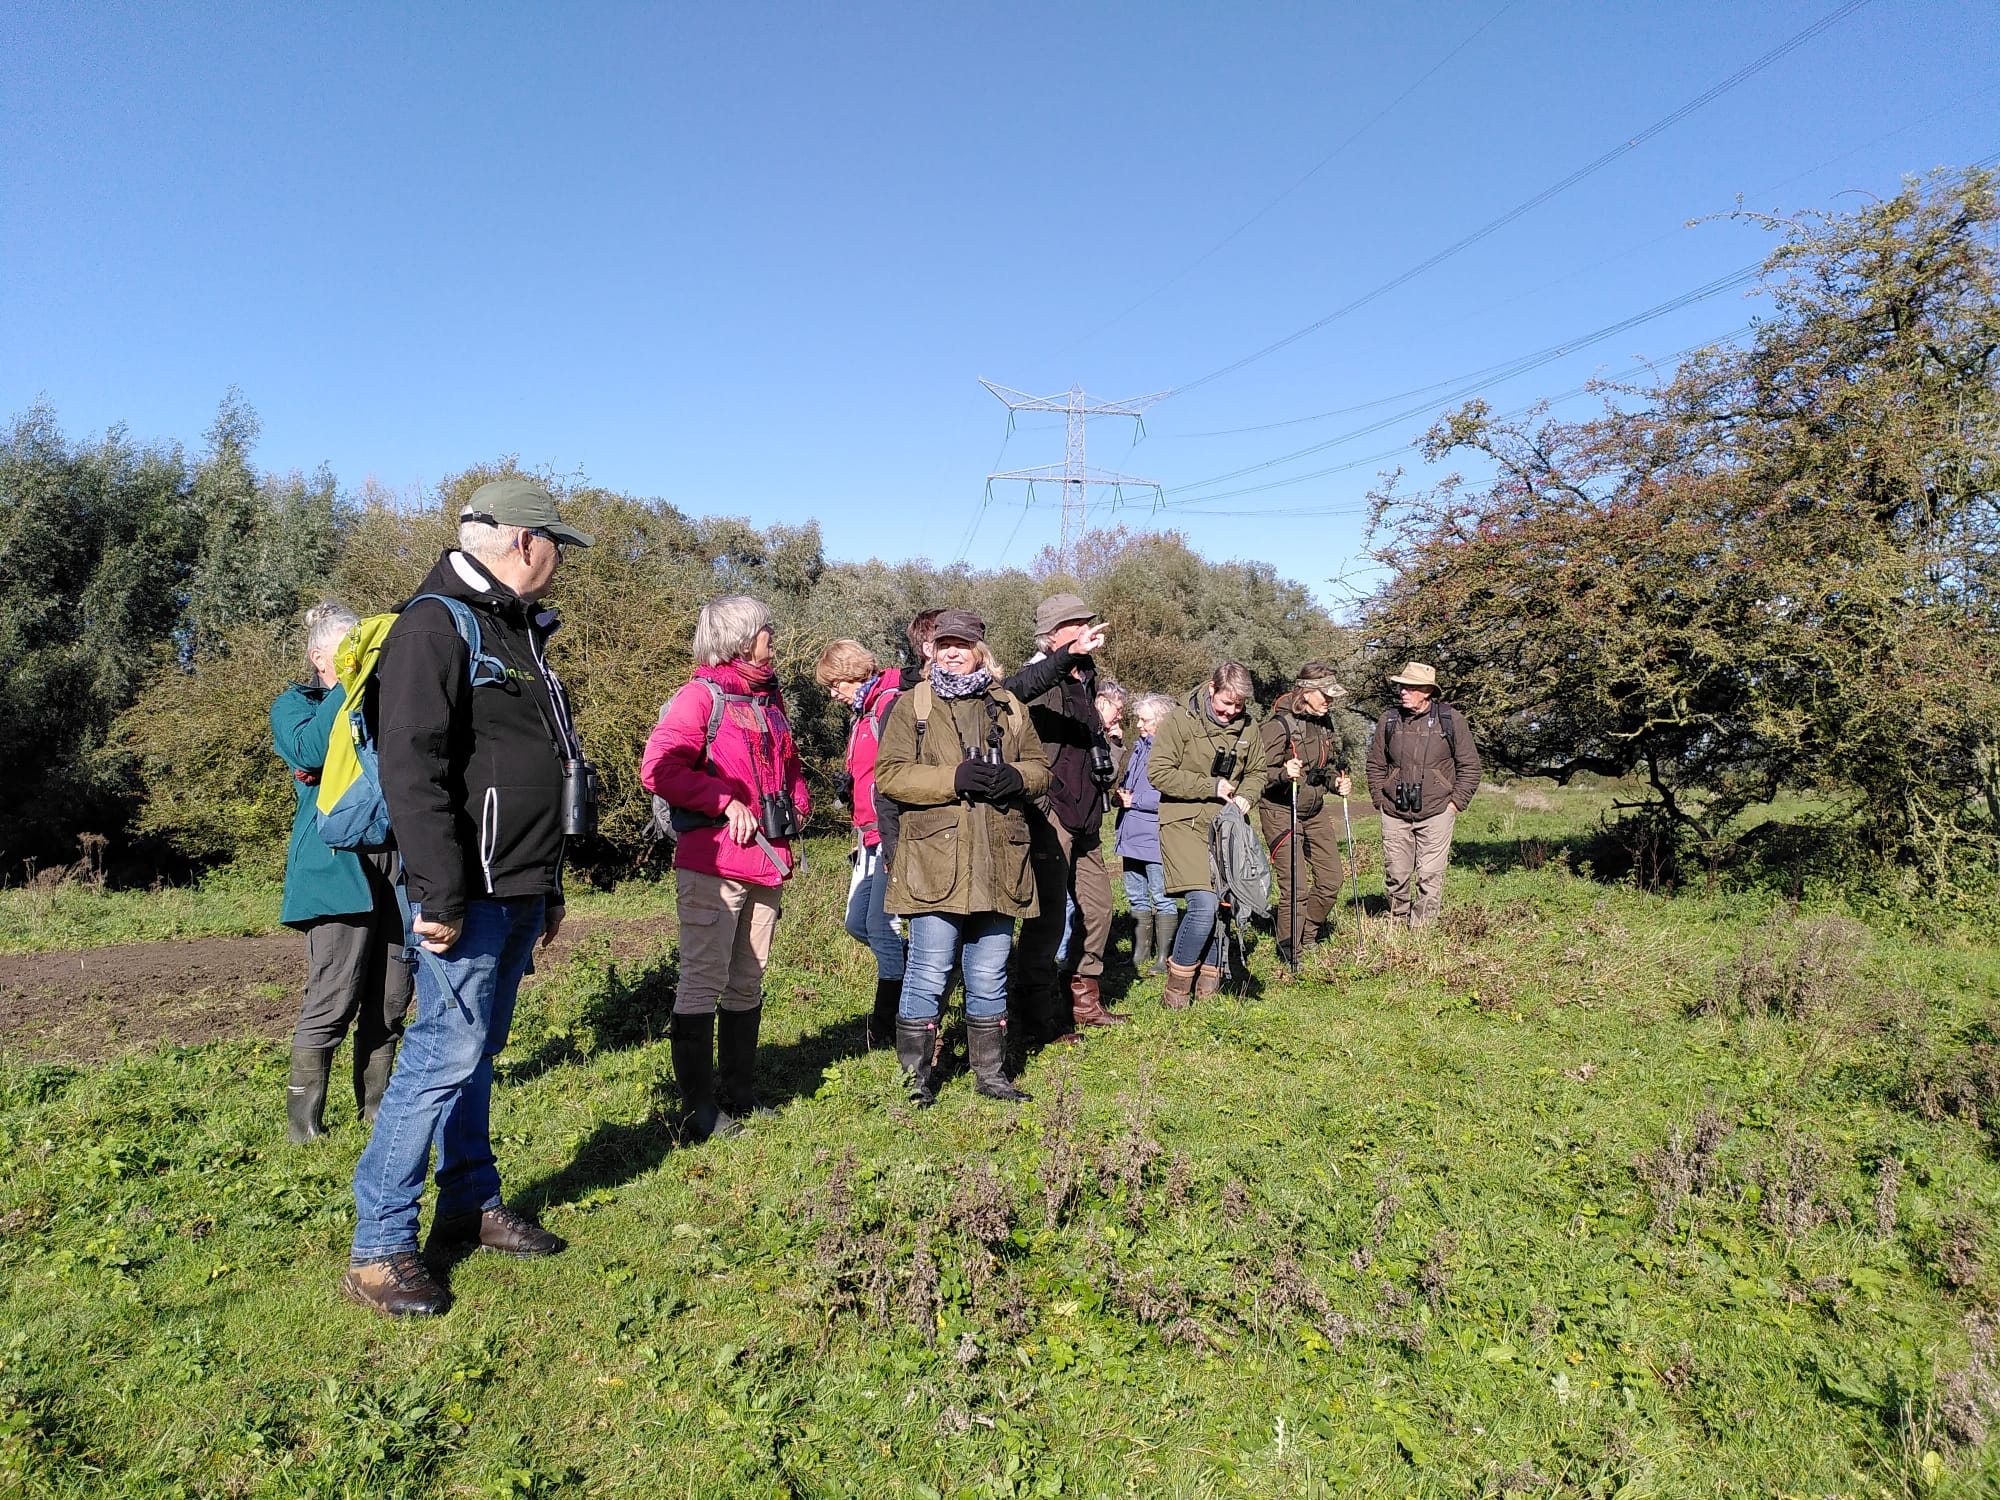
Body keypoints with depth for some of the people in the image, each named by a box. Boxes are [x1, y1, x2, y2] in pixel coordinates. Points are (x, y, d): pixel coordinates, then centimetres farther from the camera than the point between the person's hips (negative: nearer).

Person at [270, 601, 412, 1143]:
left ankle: (376, 1104, 16)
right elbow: (309, 750, -12)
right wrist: (348, 687, -8)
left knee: (391, 999, 5)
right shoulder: (295, 703, 10)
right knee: (332, 998, -8)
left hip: (398, 861, 4)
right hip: (337, 863, -4)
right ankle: (303, 1119, 2)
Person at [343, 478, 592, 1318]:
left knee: (477, 1049, 16)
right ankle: (378, 1249, 3)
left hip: (518, 892, 9)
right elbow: (412, 768, -21)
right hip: (470, 894, -9)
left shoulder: (518, 632, 19)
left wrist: (549, 888, 24)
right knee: (446, 1051, -8)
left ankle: (471, 1206, 28)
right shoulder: (436, 626, -12)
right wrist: (440, 896, -24)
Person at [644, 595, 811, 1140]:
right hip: (714, 865, -8)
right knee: (704, 981, -3)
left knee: (747, 985, 14)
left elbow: (788, 764, 30)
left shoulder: (769, 700, 18)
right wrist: (726, 803, -17)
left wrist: (798, 801, 11)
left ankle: (740, 1095, 25)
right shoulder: (701, 696, -7)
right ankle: (699, 1107, 7)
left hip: (768, 861, 8)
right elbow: (658, 768, -20)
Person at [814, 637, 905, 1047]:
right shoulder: (861, 714, 19)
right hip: (871, 840, 10)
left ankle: (885, 1026, 5)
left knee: (880, 924, -7)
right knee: (858, 923, 11)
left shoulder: (891, 705, -13)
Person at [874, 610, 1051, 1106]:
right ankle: (916, 1078, 14)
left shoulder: (1009, 707, 15)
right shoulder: (913, 705, 3)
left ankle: (991, 1073, 26)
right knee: (928, 976, -1)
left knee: (990, 978, 13)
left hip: (998, 863, 4)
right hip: (935, 863, -4)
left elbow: (1040, 768, 18)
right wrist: (953, 779, -18)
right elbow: (889, 773, -6)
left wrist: (1016, 778, -6)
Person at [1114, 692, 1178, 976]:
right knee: (1136, 896, 15)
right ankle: (1140, 953, 25)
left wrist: (1135, 801, -14)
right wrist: (1122, 794, 4)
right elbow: (1124, 781, 26)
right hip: (1131, 833, 9)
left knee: (1162, 899, 1)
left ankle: (1163, 957, 9)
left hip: (1155, 837, -9)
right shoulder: (1139, 746, 14)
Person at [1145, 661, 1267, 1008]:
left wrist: (1245, 797, -3)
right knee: (1204, 905, -17)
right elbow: (1158, 772, -11)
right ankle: (1176, 988, 0)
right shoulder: (1181, 720, -8)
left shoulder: (1248, 726, 8)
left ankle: (1208, 986, 22)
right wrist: (1209, 786, -14)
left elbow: (1256, 773, 20)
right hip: (1185, 825, -6)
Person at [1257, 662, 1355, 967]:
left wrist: (1337, 782, 2)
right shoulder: (1278, 724, -17)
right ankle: (1289, 955, 8)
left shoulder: (1324, 722, 7)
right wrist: (1284, 773, -37)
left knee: (1332, 877, 9)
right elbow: (1260, 774, -18)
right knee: (1294, 887, -9)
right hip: (1281, 813, -8)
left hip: (1316, 810, 8)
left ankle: (1306, 938, 29)